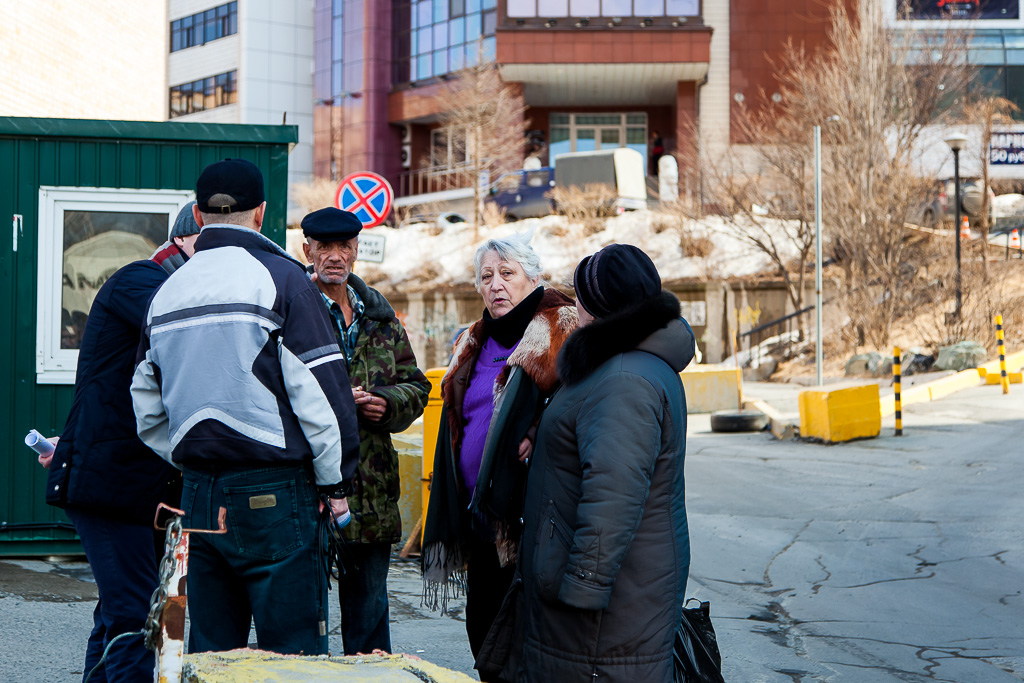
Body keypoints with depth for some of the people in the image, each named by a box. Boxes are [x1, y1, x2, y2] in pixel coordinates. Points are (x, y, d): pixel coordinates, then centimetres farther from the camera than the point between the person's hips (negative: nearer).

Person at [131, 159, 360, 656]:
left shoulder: (165, 292, 12)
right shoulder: (280, 278, -7)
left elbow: (147, 413, 16)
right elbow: (319, 391, -11)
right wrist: (335, 483, -1)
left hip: (198, 497, 6)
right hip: (273, 493, -6)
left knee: (208, 655, 12)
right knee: (292, 655, -1)